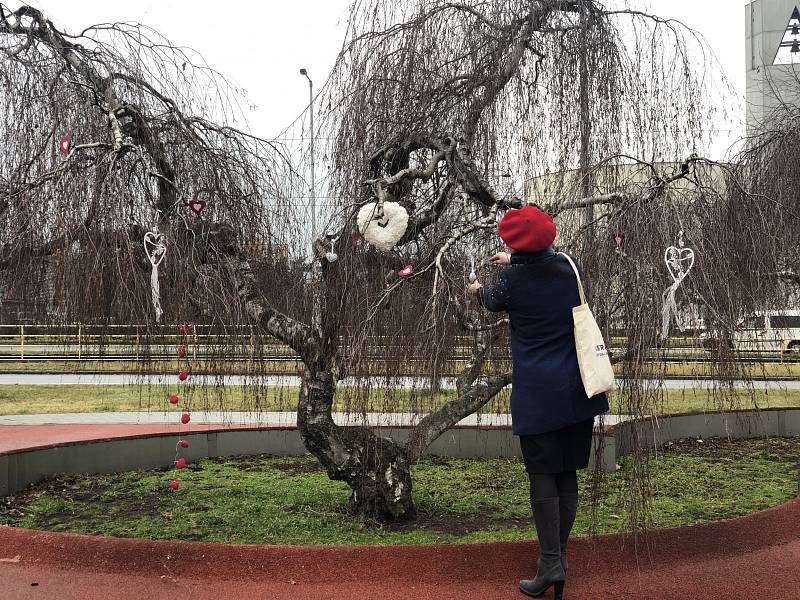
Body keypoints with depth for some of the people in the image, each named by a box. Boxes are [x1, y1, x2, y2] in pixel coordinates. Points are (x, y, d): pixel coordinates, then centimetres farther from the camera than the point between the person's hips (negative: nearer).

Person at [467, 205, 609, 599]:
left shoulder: (514, 279, -11)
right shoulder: (566, 266, 0)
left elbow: (494, 302, 12)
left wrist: (477, 290, 34)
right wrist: (514, 263, 41)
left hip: (537, 394, -5)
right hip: (576, 389, 5)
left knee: (543, 477, 0)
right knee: (568, 476, 10)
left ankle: (551, 564, -1)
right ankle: (559, 558, 18)